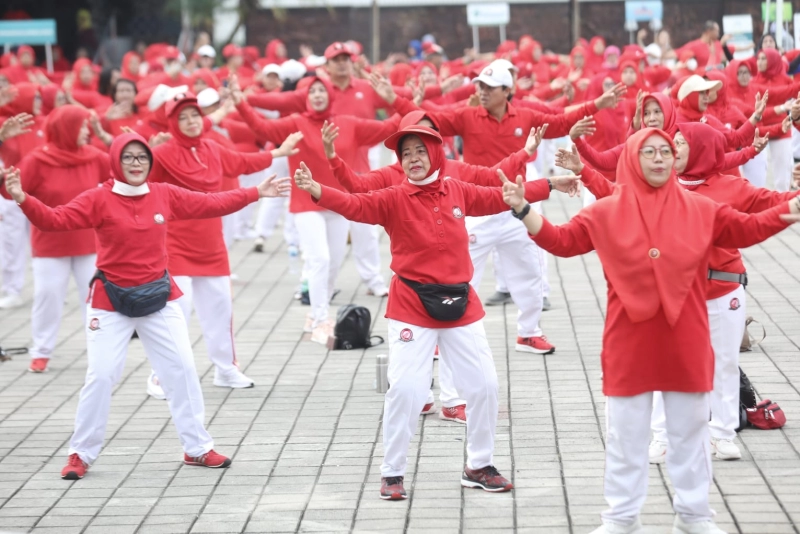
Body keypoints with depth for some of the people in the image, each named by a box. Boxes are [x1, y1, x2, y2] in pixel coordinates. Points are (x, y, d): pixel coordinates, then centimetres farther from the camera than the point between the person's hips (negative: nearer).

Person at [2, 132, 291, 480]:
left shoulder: (165, 195, -1)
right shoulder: (99, 199, -12)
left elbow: (211, 203, 10)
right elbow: (54, 220, -20)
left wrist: (256, 193, 12)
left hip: (159, 298, 4)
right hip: (110, 302, -4)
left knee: (182, 369, 7)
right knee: (101, 376, -5)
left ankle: (197, 448, 20)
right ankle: (81, 454, 11)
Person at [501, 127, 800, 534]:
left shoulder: (701, 210, 1)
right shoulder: (606, 213, -1)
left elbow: (746, 230, 5)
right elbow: (562, 240, -3)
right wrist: (523, 210, -14)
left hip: (685, 341, 1)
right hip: (630, 341, -1)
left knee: (690, 431, 12)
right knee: (625, 434, 8)